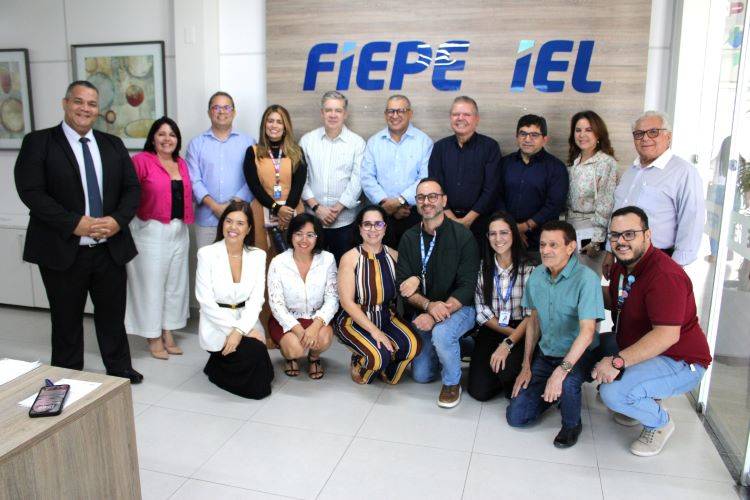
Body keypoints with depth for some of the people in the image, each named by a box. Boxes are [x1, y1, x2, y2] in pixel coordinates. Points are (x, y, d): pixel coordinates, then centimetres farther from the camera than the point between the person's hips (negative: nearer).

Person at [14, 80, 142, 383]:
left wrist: (118, 220, -10)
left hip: (111, 248, 3)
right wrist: (74, 223, -20)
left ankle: (120, 371, 31)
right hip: (63, 250, -3)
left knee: (113, 315, 14)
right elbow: (30, 190, -11)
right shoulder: (38, 142, -2)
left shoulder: (113, 145, 10)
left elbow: (132, 187, 8)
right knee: (66, 320, 11)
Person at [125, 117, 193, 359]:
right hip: (152, 231, -7)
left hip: (179, 231, 7)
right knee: (151, 284, 3)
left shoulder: (181, 164, 11)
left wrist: (184, 222, 7)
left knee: (175, 284, 13)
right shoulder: (141, 160, -9)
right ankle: (153, 338, 15)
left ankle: (168, 333, 25)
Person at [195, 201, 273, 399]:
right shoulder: (207, 253, -7)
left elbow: (256, 300, -5)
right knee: (254, 350, -27)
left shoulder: (258, 255, 1)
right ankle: (218, 369, 6)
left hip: (247, 321, 4)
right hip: (216, 324, -3)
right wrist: (240, 330, -20)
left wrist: (240, 330, -23)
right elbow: (206, 302, -12)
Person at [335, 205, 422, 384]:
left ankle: (388, 374, 9)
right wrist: (373, 330, -20)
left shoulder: (393, 255, 2)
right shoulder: (350, 258, -10)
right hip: (355, 321, -4)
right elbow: (347, 302, -13)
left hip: (387, 317, 4)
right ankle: (359, 364, 9)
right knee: (379, 355, -29)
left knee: (413, 345, -23)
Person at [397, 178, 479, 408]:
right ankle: (453, 346, 34)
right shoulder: (409, 238, -2)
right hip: (421, 311, 4)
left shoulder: (463, 236, -14)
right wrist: (429, 305, -25)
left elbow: (467, 287, -18)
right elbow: (403, 285, -6)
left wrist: (436, 315, -30)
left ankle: (452, 382, -6)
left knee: (441, 333, -36)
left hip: (458, 307, -4)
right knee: (421, 375, 5)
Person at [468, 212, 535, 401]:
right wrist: (507, 330, -12)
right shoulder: (483, 267, 1)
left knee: (506, 370, -31)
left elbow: (532, 314, -11)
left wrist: (508, 343, -20)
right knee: (479, 391, -12)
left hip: (520, 332, -3)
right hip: (491, 331, 3)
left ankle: (514, 390, 5)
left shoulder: (529, 268, -8)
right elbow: (481, 310, 1)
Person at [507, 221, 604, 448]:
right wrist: (526, 366, 5)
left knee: (567, 382, -38)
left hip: (578, 354, -5)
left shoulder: (586, 278, -21)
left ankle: (572, 424, -4)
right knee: (516, 417, -3)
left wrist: (560, 372, -35)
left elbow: (587, 332, -27)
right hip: (545, 354, 5)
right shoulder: (537, 276, -2)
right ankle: (555, 394, 26)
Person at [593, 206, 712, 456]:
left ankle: (660, 423, 4)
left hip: (680, 362, -10)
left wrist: (617, 362, -37)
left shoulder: (664, 275, -26)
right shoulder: (623, 266, 5)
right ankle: (643, 400, 18)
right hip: (640, 349, 10)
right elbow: (614, 300, 20)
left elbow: (667, 335, -34)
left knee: (614, 393, -29)